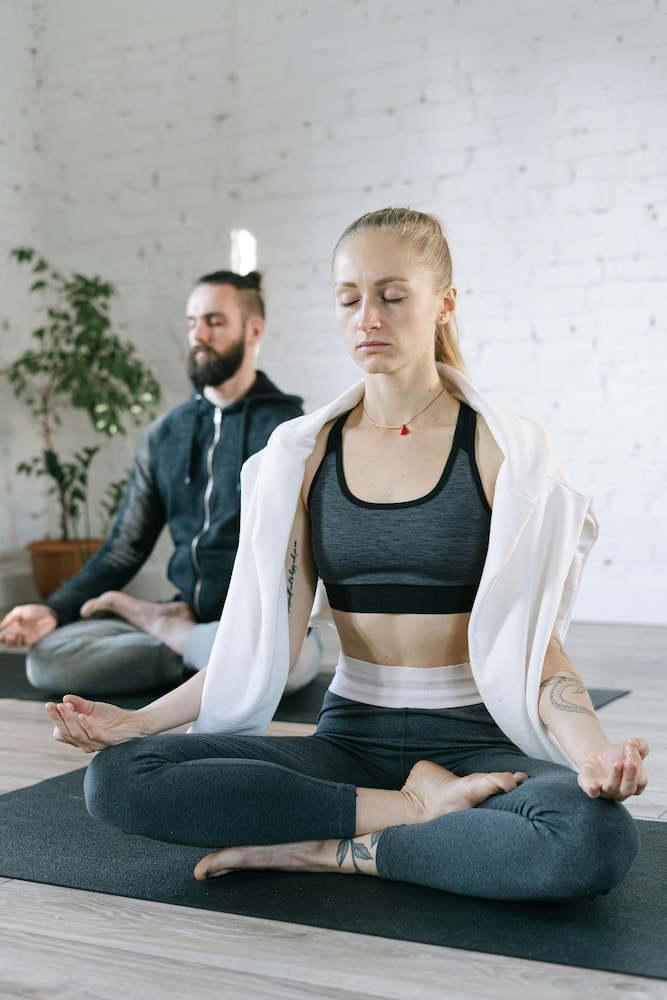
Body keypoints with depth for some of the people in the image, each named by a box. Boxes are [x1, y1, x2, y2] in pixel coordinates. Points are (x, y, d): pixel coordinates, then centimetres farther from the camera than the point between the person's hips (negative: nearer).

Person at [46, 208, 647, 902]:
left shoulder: (505, 451, -3)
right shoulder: (303, 454, 6)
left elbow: (533, 643, -7)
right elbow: (265, 639, 3)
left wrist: (593, 750, -27)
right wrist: (140, 720, -8)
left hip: (474, 742, -2)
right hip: (350, 736, 3)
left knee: (596, 837, -36)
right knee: (117, 778, -20)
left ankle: (325, 850, -16)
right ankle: (418, 809, -15)